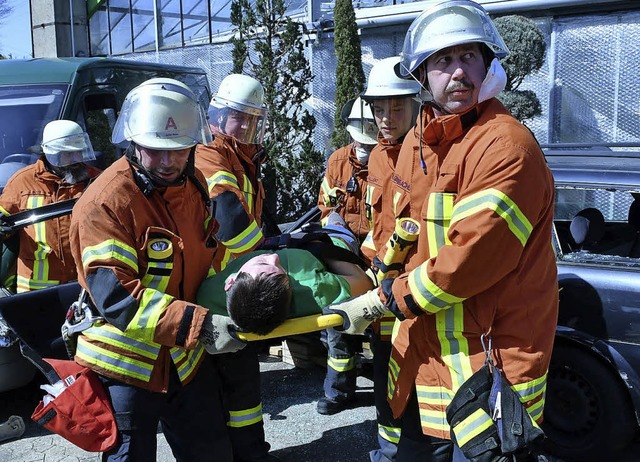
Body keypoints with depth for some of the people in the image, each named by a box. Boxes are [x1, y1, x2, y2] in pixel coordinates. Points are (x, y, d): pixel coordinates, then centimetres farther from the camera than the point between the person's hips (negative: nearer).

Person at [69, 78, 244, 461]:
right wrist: (199, 324, -34)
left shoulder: (193, 182, 0)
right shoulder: (105, 203, -23)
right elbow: (116, 297, -29)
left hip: (187, 355, 7)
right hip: (126, 364, -6)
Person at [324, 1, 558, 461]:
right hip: (425, 356, 8)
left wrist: (381, 300, -15)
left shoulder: (507, 146, -21)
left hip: (490, 364, -8)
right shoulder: (417, 142, 7)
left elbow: (466, 262, -24)